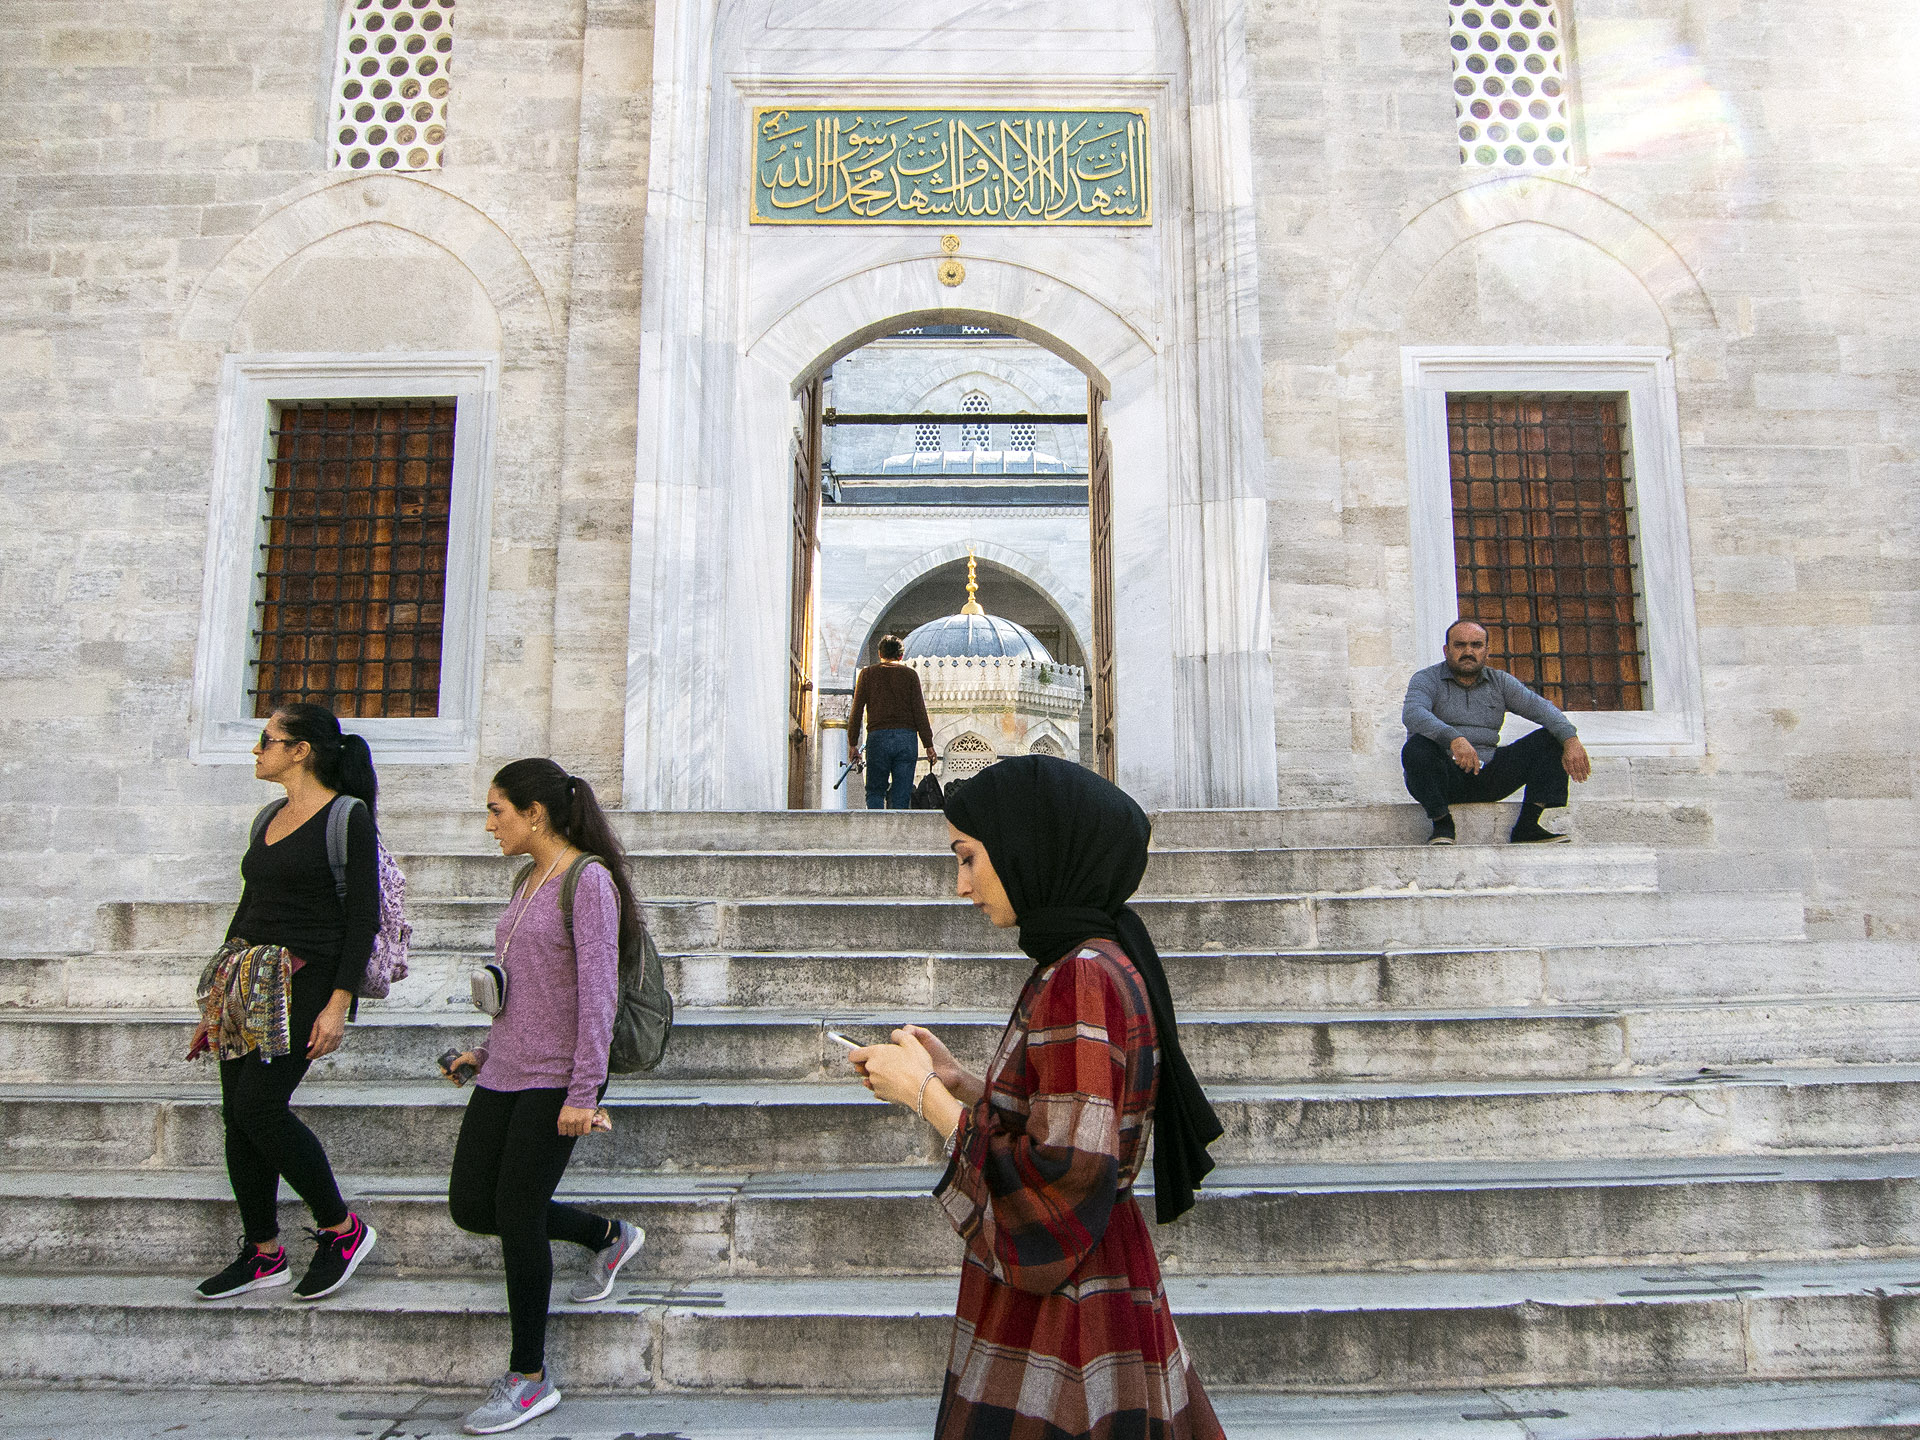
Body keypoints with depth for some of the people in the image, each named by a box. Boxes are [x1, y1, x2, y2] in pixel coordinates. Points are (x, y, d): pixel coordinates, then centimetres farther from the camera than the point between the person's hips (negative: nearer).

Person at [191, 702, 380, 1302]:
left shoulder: (347, 816, -9)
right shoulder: (271, 819, 15)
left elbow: (362, 919, -13)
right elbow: (247, 910, 20)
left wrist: (338, 1005, -19)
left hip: (308, 981, -8)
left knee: (259, 1106, -15)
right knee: (238, 1115, 6)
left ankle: (342, 1229, 3)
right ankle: (263, 1253, 20)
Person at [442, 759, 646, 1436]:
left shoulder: (589, 880, -14)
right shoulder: (528, 880, 13)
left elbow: (597, 992, -18)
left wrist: (583, 1092, -20)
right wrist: (485, 1050, 21)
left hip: (557, 1079, -9)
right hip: (505, 1074, 9)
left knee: (516, 1215, -2)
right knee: (470, 1207, 9)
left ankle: (528, 1379, 16)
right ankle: (608, 1236, 29)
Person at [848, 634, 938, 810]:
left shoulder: (867, 674, 8)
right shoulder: (909, 674, 7)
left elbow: (856, 711, 4)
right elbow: (920, 711, 1)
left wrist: (853, 744, 8)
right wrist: (928, 745, 2)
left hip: (878, 737, 0)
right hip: (906, 736, 0)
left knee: (875, 791, 8)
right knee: (902, 793, 4)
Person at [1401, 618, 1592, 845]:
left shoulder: (1500, 682, 13)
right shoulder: (1426, 680, -1)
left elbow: (1541, 707, 0)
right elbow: (1413, 714, -22)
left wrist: (1571, 740, -20)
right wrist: (1454, 739, -40)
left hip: (1489, 778, 4)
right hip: (1444, 778, -4)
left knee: (1549, 738, -7)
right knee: (1417, 747, -34)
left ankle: (1527, 826, -13)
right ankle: (1442, 825, -19)